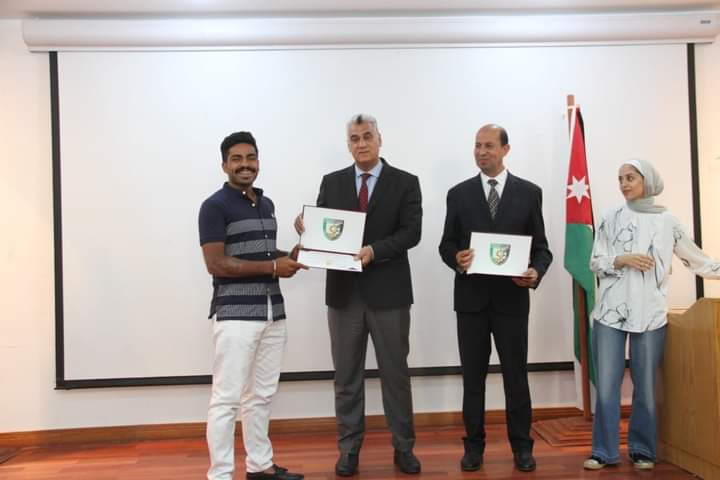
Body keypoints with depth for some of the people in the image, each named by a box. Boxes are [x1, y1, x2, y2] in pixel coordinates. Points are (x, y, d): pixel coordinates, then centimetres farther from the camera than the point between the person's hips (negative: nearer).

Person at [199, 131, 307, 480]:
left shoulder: (266, 204, 15)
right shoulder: (215, 206, -7)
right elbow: (216, 264, -14)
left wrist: (290, 257, 5)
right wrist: (274, 267, -14)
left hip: (273, 312, 7)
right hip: (236, 315, -7)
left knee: (261, 396, 14)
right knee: (227, 399, -2)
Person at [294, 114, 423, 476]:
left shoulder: (405, 182, 0)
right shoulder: (331, 182, 8)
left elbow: (411, 232, -9)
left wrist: (374, 250, -23)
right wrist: (306, 228, -19)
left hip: (388, 291, -2)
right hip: (344, 291, 2)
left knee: (395, 373, 9)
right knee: (347, 376, 10)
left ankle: (403, 447, 23)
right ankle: (349, 449, 23)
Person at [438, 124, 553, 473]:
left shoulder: (529, 192, 3)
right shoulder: (458, 194, 5)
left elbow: (541, 247, 3)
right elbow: (446, 244, 5)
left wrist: (536, 272, -17)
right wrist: (456, 259, -17)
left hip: (512, 298, -1)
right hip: (471, 298, 1)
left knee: (516, 375, 8)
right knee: (472, 376, 9)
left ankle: (521, 446, 23)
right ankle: (474, 445, 22)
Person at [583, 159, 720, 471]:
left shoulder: (666, 221, 5)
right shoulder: (611, 218, 6)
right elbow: (595, 262, 5)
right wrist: (622, 260, -11)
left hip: (650, 314, 0)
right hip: (611, 311, 0)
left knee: (645, 386, 6)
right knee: (606, 386, 0)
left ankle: (642, 450, 20)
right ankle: (604, 452, 10)